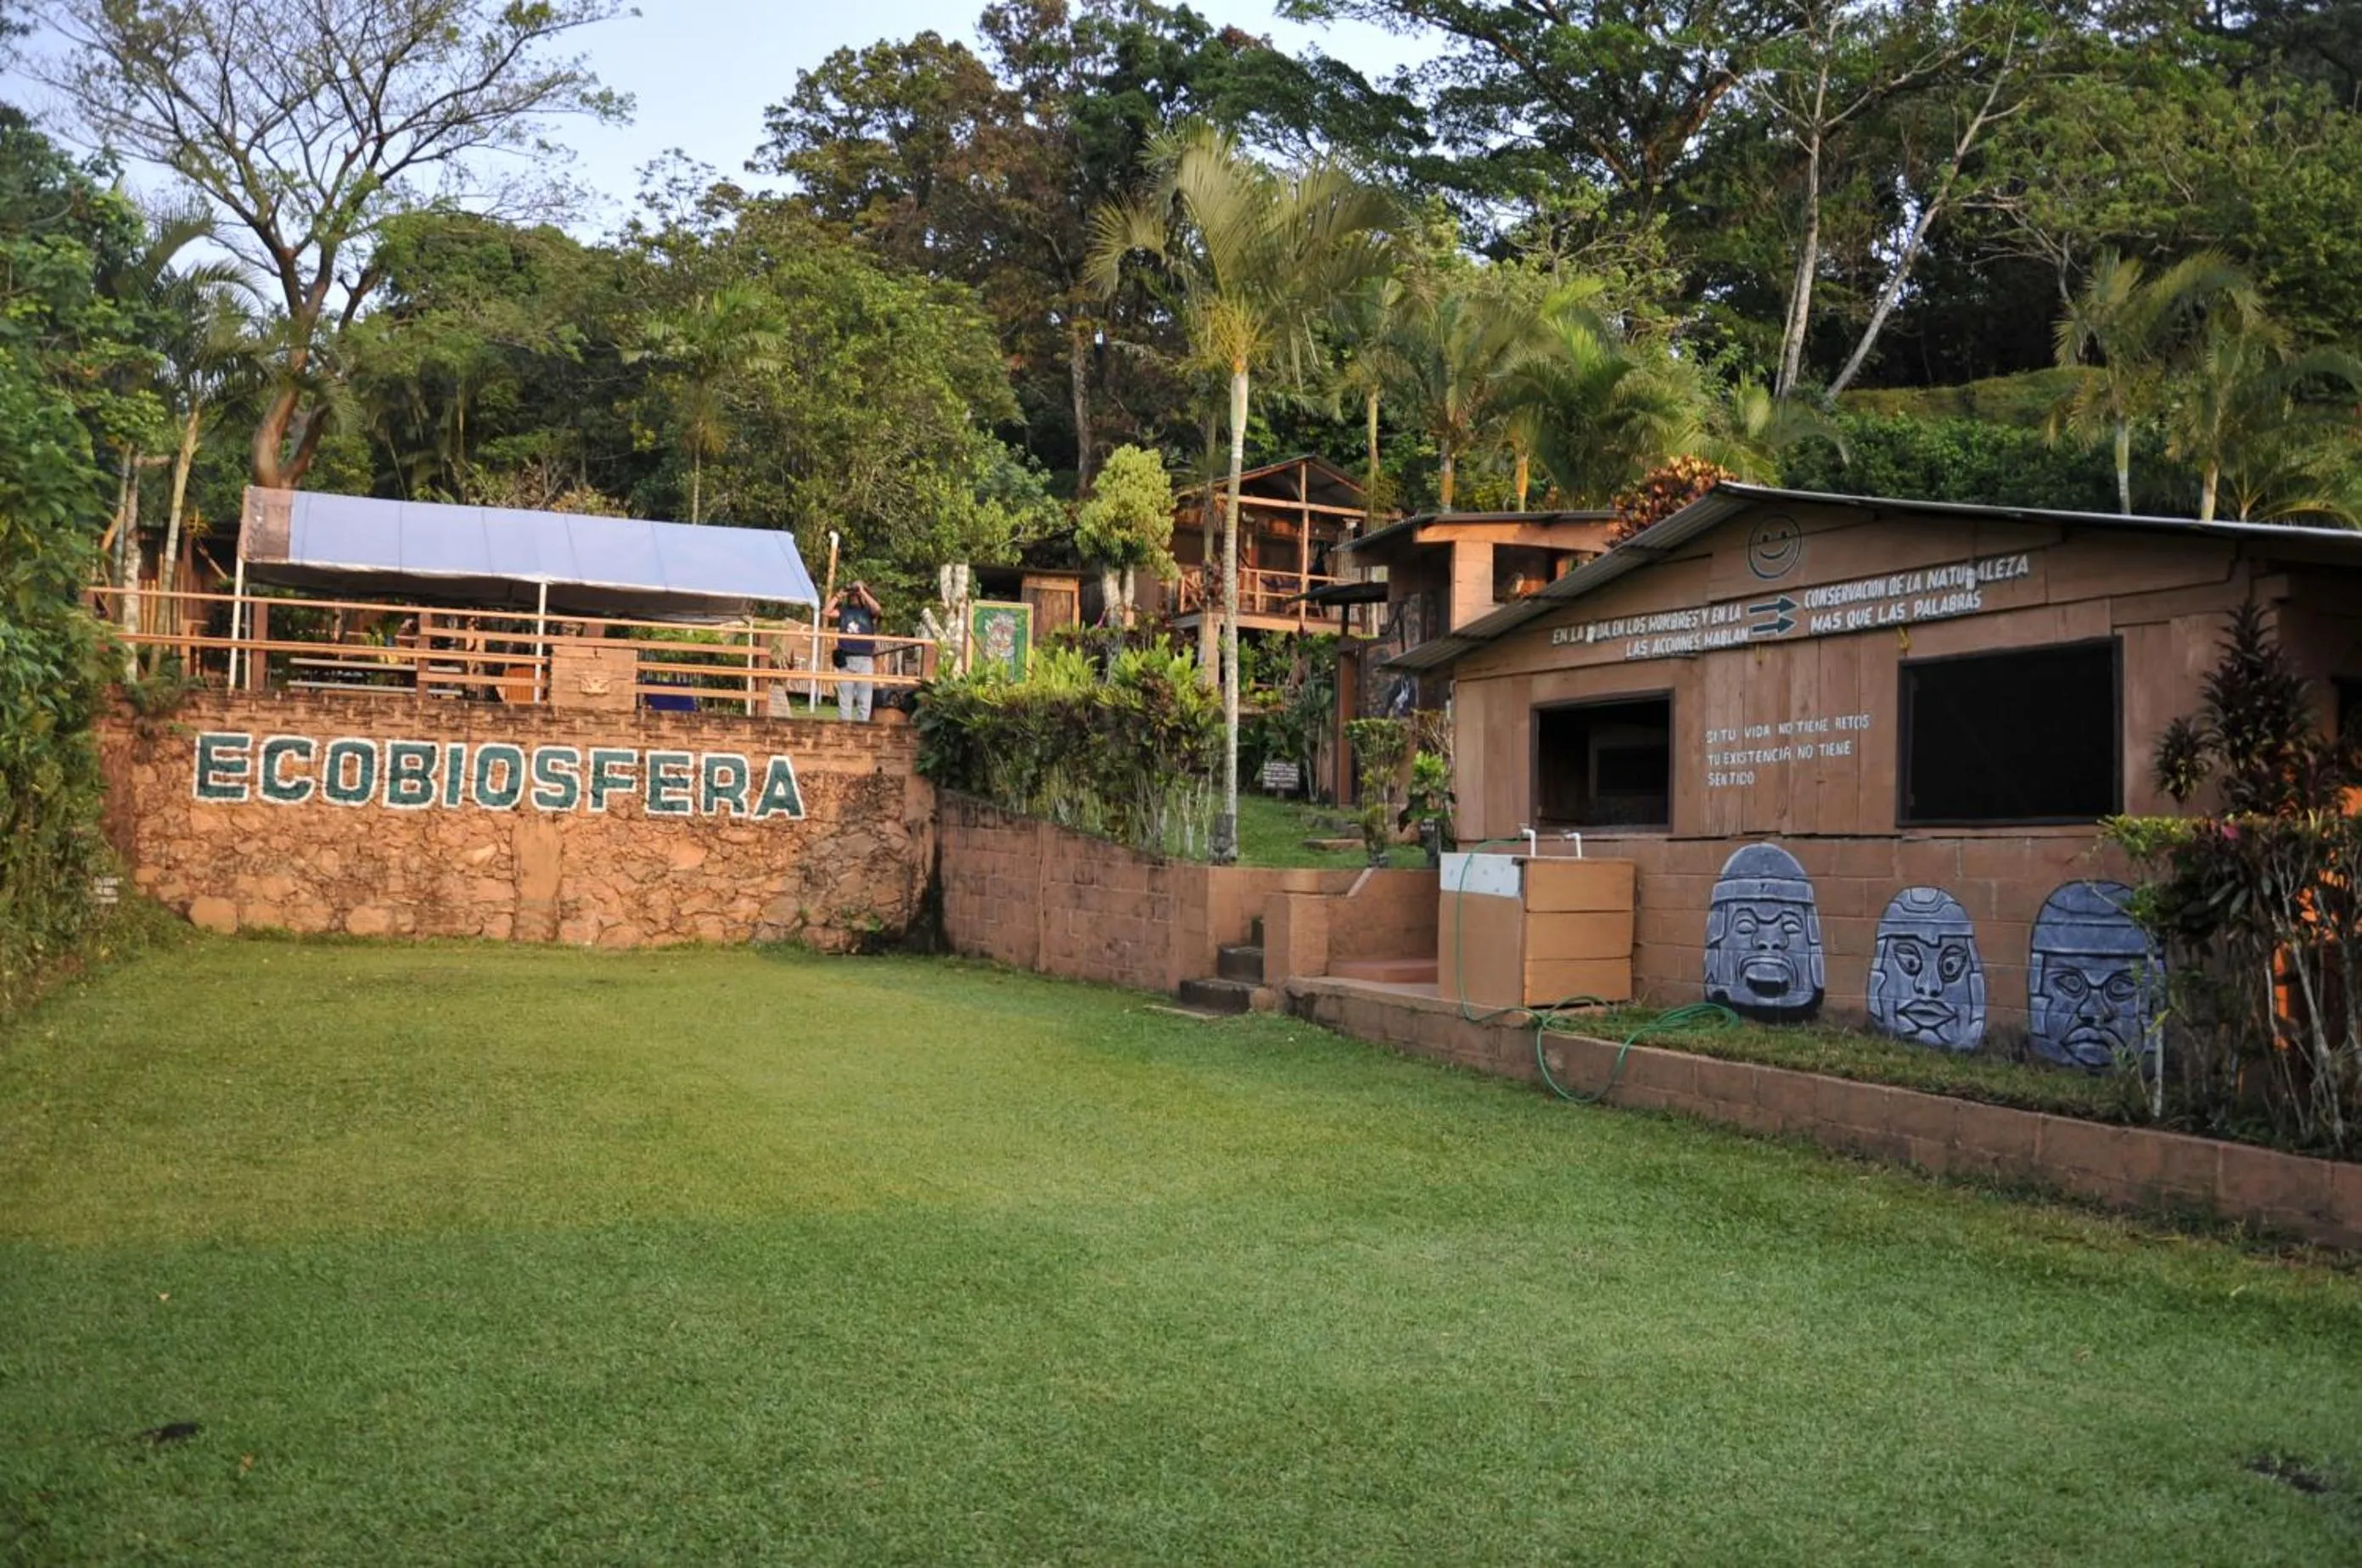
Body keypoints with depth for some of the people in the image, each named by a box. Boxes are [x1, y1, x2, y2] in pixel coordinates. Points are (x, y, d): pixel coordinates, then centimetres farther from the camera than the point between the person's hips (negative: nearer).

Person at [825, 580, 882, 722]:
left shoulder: (868, 612, 8)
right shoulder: (843, 610, 14)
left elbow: (876, 608, -14)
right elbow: (826, 613, 3)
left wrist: (863, 592, -6)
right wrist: (838, 597, 5)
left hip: (865, 660, -2)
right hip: (846, 660, 2)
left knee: (864, 699, -2)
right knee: (844, 698, 3)